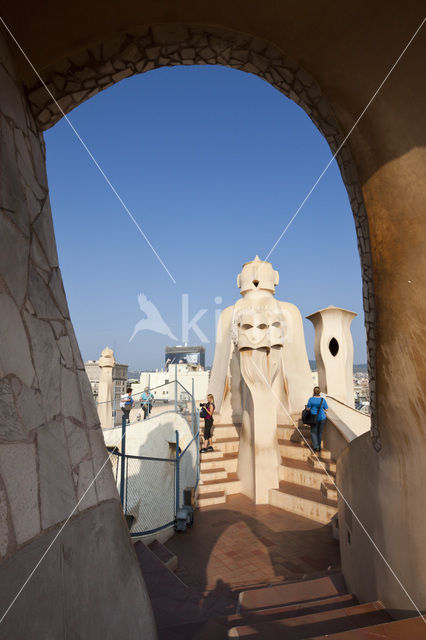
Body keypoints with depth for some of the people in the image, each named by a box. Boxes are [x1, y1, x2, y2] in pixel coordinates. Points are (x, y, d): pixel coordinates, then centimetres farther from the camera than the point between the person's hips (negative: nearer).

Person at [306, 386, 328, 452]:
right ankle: (319, 446, 20)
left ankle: (315, 446, -2)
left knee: (313, 432, 11)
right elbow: (326, 409, 2)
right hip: (322, 418, 2)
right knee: (320, 432, 15)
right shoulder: (323, 399, -3)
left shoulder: (311, 399, -9)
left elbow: (308, 409, -7)